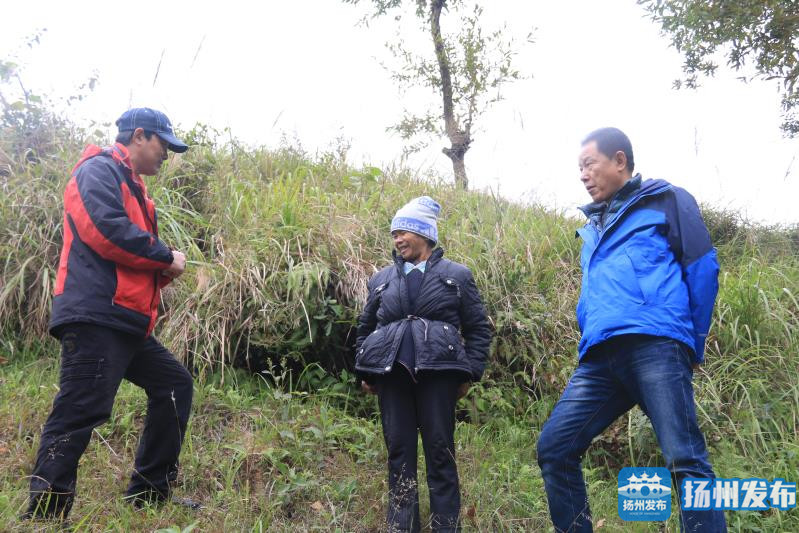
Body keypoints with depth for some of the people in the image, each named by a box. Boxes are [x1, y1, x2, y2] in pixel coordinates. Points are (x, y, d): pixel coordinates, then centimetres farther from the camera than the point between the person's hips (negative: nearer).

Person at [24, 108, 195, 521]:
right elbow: (106, 228, -23)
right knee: (79, 413, -11)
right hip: (96, 316, -11)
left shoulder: (131, 186, 26)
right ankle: (44, 514, -4)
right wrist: (166, 257, -12)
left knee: (174, 385, 14)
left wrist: (161, 270, 3)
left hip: (125, 321, 11)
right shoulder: (100, 169, -5)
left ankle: (147, 495, 20)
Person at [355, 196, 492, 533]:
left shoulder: (456, 275, 9)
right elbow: (365, 328, 23)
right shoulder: (381, 280, 16)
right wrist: (364, 373, 15)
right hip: (391, 373, 3)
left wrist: (470, 373, 0)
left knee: (440, 450, 0)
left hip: (437, 373, -3)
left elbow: (478, 328, 8)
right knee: (398, 450, 5)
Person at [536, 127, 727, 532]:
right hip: (599, 358, 7)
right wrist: (591, 338, 17)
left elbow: (702, 267, 2)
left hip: (654, 346, -6)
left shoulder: (666, 201, 10)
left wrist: (692, 344, 0)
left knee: (684, 458, -13)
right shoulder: (593, 225, 30)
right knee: (554, 447, -2)